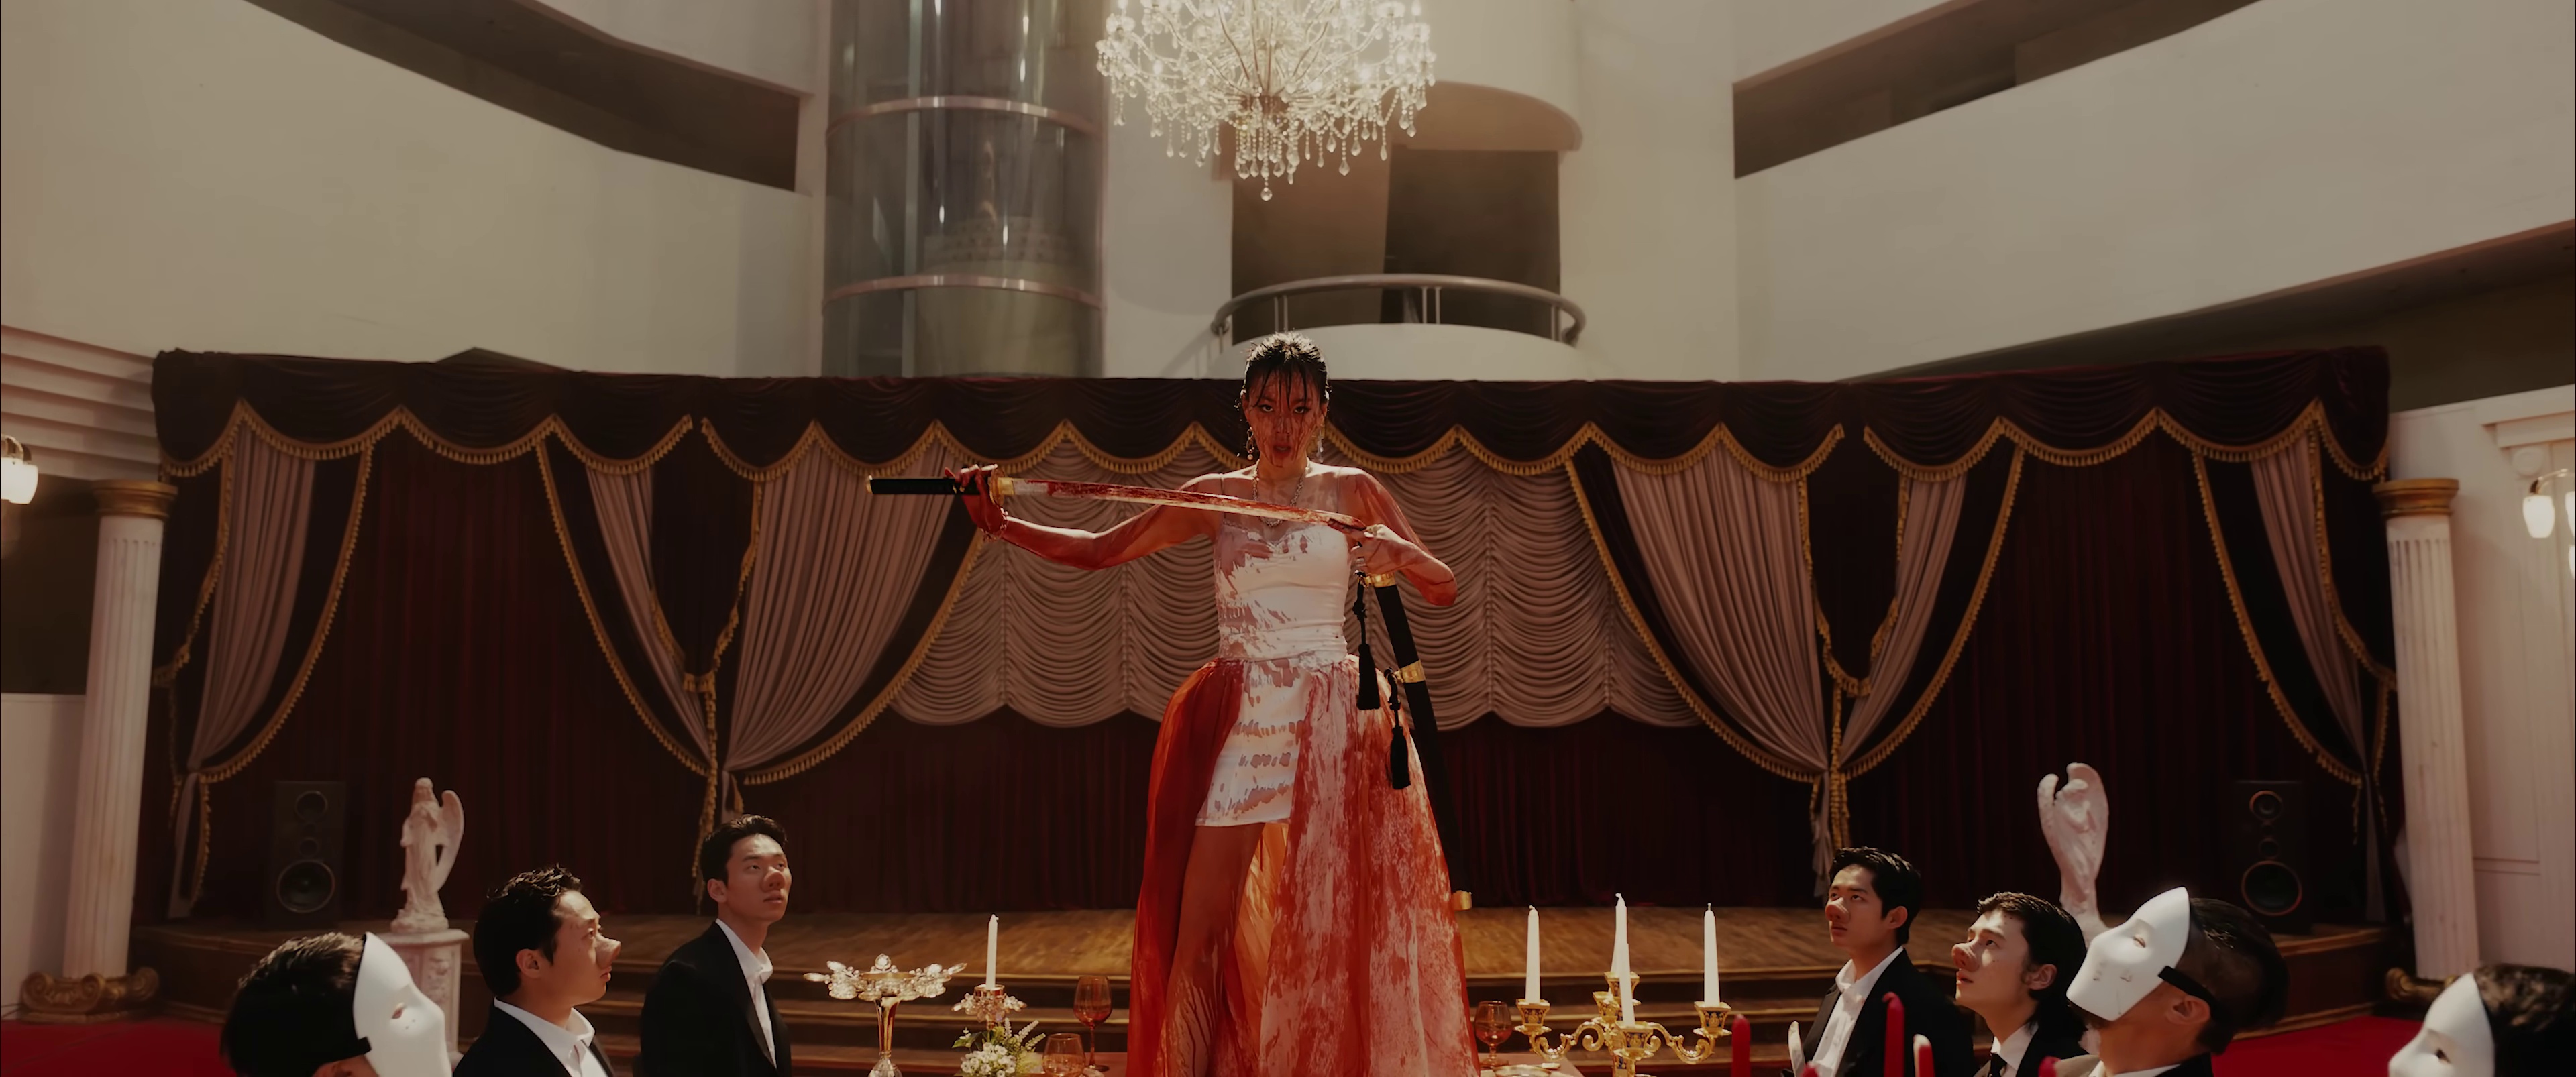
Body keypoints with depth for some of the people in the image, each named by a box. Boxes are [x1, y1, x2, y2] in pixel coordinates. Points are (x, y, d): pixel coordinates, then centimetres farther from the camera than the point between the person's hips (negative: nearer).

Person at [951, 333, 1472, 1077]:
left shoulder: (1351, 491, 5)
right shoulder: (1214, 498, 7)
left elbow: (1444, 591, 4)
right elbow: (1096, 551, 5)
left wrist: (1401, 554, -17)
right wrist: (1002, 526, -9)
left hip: (1329, 723, -1)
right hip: (1237, 723, 1)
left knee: (1340, 926, 2)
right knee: (1200, 933, -3)